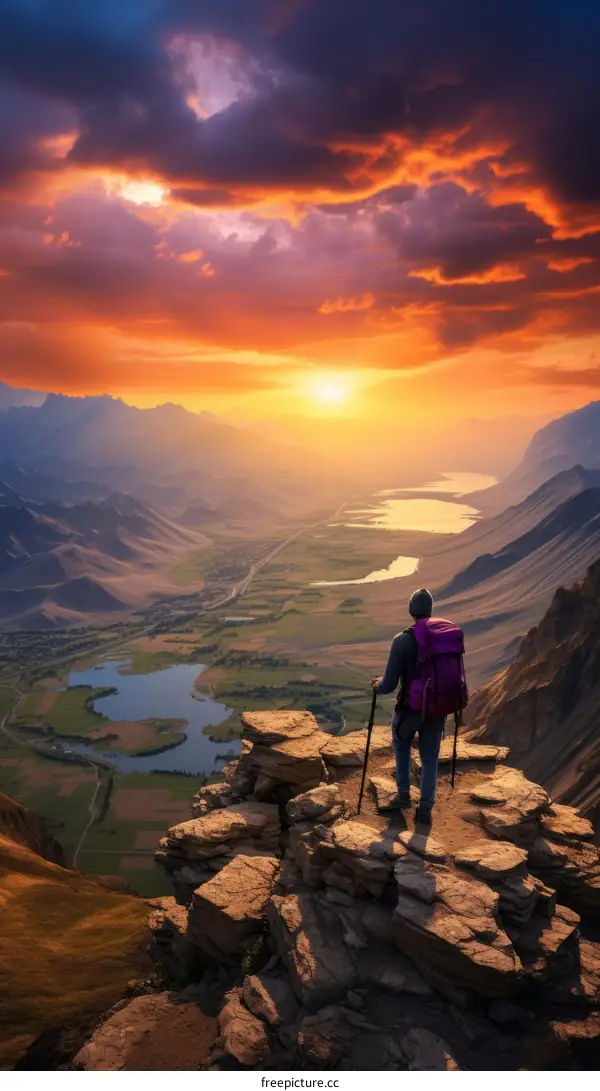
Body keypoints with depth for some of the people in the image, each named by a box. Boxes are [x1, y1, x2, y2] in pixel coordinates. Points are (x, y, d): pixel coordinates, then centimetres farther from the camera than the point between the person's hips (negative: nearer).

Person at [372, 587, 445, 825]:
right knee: (430, 758, 19)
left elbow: (389, 685, -19)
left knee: (401, 745, 28)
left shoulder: (402, 640, -20)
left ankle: (403, 795, 31)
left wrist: (378, 684, 4)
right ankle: (425, 809, 17)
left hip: (409, 709, -2)